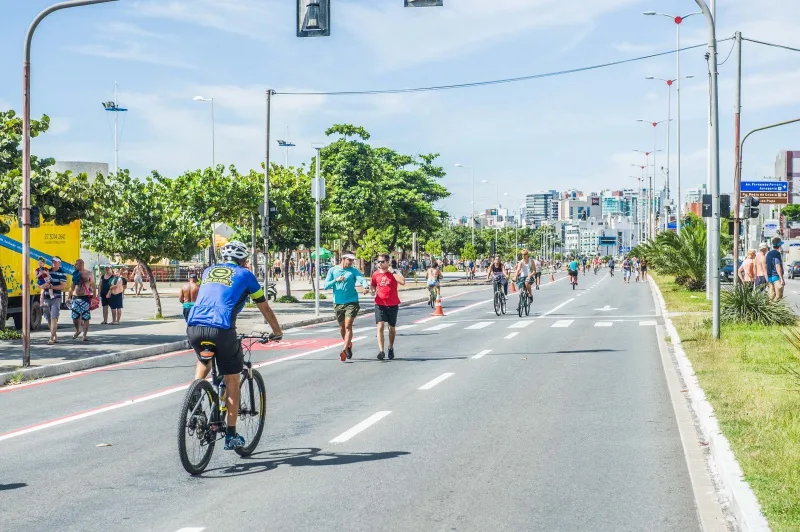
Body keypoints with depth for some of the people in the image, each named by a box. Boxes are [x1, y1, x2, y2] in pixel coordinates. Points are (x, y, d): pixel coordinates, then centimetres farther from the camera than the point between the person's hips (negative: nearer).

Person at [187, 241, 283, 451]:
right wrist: (277, 332, 38)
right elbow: (265, 308, 22)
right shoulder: (245, 275, 15)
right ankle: (231, 435, 12)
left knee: (203, 360, 36)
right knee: (232, 380, 11)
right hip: (221, 329, -4)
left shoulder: (209, 271, 26)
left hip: (193, 327, 4)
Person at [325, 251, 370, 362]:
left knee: (348, 326, -13)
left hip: (351, 302, -2)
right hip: (338, 303, 3)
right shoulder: (332, 271, 4)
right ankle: (348, 345, 37)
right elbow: (326, 286, -2)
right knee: (342, 327, 14)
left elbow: (362, 279, -17)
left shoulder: (353, 271, 0)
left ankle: (344, 351, -16)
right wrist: (336, 280, -20)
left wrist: (366, 286, -39)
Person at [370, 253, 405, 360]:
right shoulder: (375, 274, 3)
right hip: (380, 304, 1)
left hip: (393, 304, -1)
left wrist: (392, 272, -21)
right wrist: (372, 290, 0)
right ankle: (381, 351, -19)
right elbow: (372, 285, 21)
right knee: (380, 326, -15)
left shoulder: (394, 272, -5)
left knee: (392, 328, 13)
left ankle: (391, 348, 35)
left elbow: (402, 282, -22)